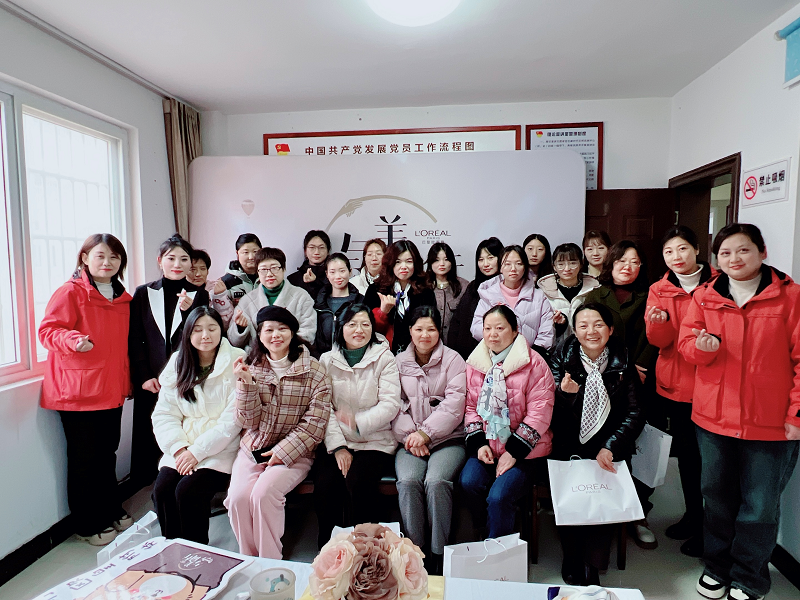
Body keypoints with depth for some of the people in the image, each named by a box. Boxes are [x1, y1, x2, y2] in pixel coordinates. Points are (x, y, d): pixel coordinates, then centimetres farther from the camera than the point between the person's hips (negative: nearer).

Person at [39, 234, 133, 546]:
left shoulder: (122, 298, 12)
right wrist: (74, 339, -34)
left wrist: (127, 380, 18)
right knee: (85, 459, 5)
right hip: (78, 392, -6)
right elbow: (48, 330, -14)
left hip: (111, 391, 6)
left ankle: (111, 512, 33)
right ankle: (88, 524, 20)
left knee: (107, 454, 17)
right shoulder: (70, 292, -9)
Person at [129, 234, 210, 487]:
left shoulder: (199, 295, 7)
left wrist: (188, 311, -13)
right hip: (151, 382, 1)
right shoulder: (143, 293, 8)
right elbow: (134, 339, 6)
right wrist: (144, 376, -3)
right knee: (149, 437, 4)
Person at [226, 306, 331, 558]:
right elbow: (249, 421, -1)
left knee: (263, 492, -25)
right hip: (253, 449, 3)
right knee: (237, 496, -20)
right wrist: (246, 383, -15)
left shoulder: (312, 370, -6)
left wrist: (283, 452, -15)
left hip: (294, 452, -3)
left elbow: (315, 423, -9)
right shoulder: (251, 368, 5)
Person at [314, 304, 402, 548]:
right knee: (325, 484, -22)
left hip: (375, 441, -2)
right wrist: (337, 446, -12)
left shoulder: (384, 358, 2)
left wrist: (359, 422, -24)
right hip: (336, 441, 2)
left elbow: (390, 405, -7)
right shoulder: (327, 361, 8)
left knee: (359, 481, -26)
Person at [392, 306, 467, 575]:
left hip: (447, 437, -2)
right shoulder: (399, 361, 14)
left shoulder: (453, 360, 4)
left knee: (436, 481, -28)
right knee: (408, 481, -25)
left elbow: (454, 404, -5)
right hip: (409, 440, 2)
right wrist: (409, 435, -6)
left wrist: (426, 433, -12)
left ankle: (438, 553, -10)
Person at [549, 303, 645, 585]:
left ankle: (591, 569, -1)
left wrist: (610, 448, -14)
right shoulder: (564, 356, 1)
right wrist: (564, 392, -24)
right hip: (569, 447, 0)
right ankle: (572, 565, 2)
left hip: (609, 450, 0)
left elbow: (635, 413, -1)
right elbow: (551, 411, 0)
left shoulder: (622, 362, 2)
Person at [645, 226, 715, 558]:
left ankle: (707, 529, 18)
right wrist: (658, 322, -25)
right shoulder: (659, 290, 5)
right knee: (685, 452, 15)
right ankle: (692, 515, 33)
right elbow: (659, 340, -4)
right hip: (675, 382, 3)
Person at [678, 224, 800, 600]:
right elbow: (686, 342, 3)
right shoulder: (705, 297, 3)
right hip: (714, 416, 3)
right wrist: (702, 346, -20)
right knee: (717, 497, 17)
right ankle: (717, 568, 38)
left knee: (760, 505, 10)